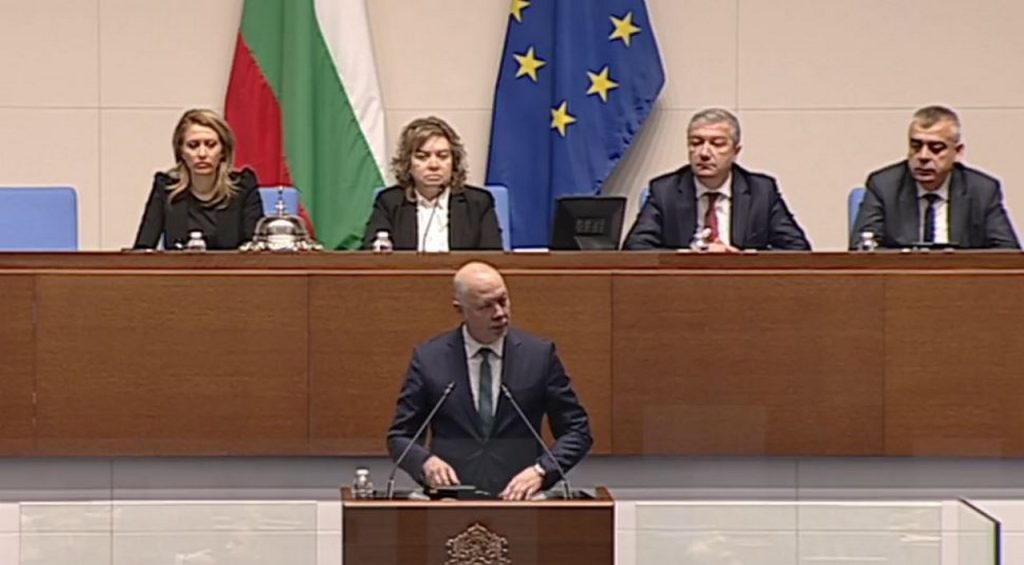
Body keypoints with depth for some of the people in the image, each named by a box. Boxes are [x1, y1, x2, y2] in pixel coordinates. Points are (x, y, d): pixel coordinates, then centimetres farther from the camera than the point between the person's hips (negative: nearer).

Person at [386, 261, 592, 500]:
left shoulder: (540, 354, 6)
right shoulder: (428, 359, 6)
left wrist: (541, 471, -7)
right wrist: (426, 461, -10)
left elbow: (577, 431, 10)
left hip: (517, 496, 0)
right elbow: (399, 436, 11)